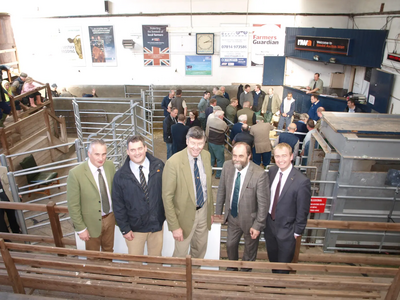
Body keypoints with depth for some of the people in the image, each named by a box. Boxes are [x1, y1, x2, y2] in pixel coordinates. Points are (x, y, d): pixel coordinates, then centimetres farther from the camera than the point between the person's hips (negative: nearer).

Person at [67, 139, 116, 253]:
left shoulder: (110, 165, -10)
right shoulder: (76, 174, -24)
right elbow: (73, 205, -16)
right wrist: (80, 228, -12)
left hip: (110, 217, 4)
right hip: (92, 222, -4)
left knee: (108, 249, 27)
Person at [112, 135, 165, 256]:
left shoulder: (159, 166, -8)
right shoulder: (120, 176, -10)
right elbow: (118, 205, -5)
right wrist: (124, 228, -5)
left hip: (157, 224, 1)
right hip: (135, 228, -1)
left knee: (156, 258, 20)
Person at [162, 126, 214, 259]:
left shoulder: (206, 155, -4)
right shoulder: (174, 162, -24)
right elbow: (167, 196, -19)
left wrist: (211, 211, 12)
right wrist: (174, 226, -17)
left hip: (203, 211, 5)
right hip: (185, 215, -5)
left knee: (200, 250, 24)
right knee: (180, 254, 13)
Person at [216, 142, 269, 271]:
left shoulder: (260, 174, -30)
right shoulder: (227, 166, -16)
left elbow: (263, 203, -21)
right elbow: (222, 189, 0)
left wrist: (258, 226, -16)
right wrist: (219, 210, 8)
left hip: (250, 219, -4)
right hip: (232, 216, 4)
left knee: (250, 249, 23)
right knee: (230, 244, 26)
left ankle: (245, 270, 53)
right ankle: (232, 267, 57)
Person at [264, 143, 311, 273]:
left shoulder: (301, 181, -26)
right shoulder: (272, 171, -8)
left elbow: (302, 211, -17)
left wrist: (297, 232, -10)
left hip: (286, 229, -5)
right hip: (269, 224, 6)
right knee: (272, 258, 28)